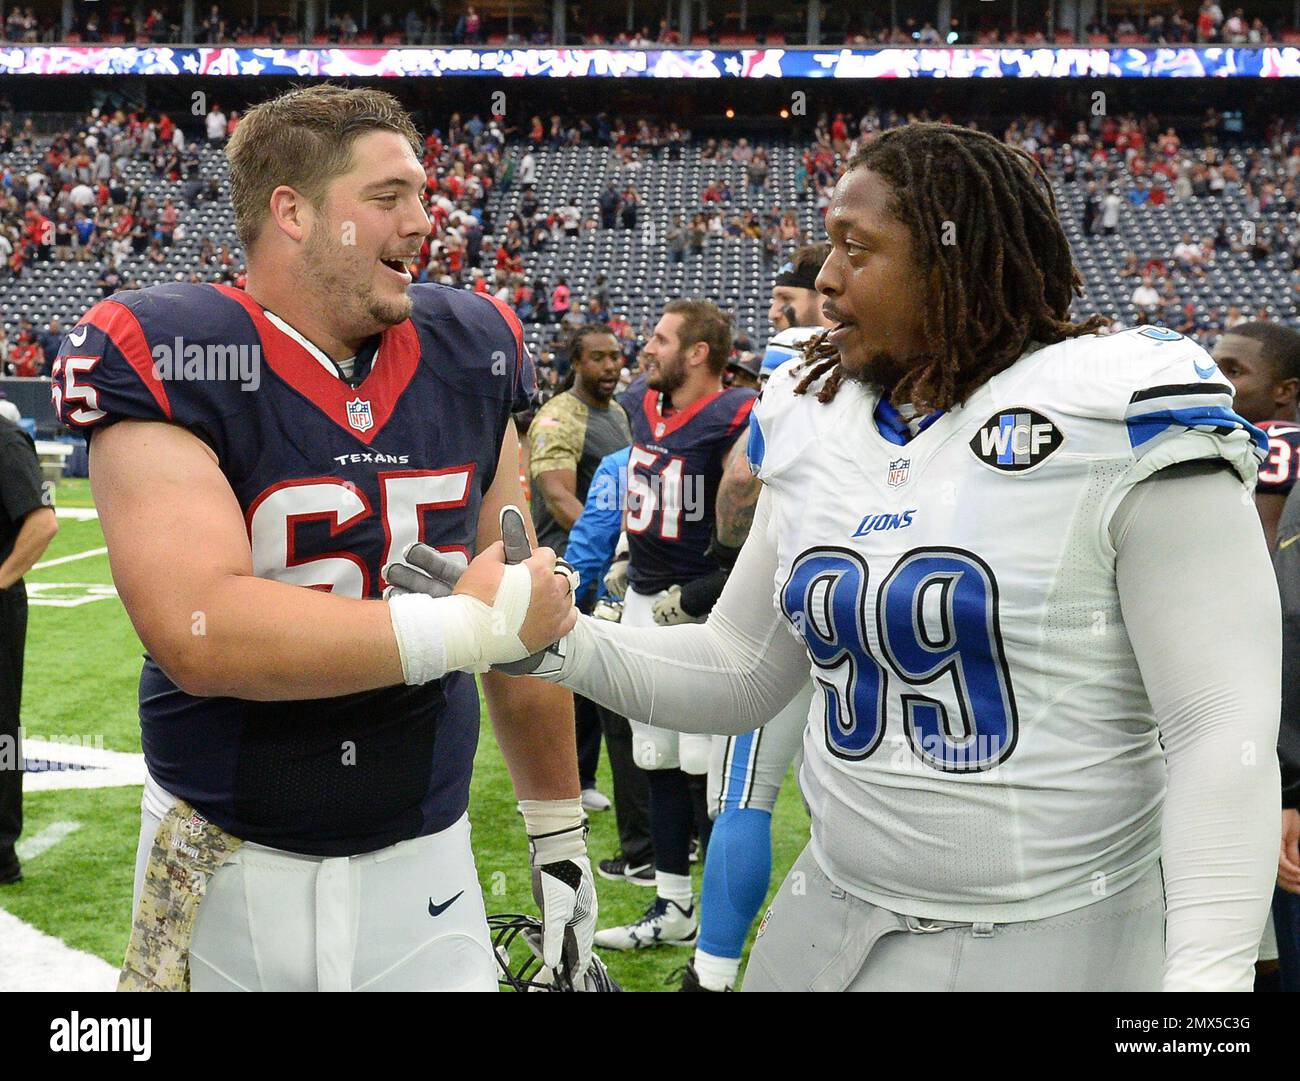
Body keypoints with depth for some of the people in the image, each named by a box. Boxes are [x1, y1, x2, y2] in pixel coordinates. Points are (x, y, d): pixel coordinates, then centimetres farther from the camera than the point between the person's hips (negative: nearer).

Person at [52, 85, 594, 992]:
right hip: (227, 874, -3)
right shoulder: (173, 361, -14)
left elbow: (527, 610, 8)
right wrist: (470, 624, -21)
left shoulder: (470, 355, 1)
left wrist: (559, 833, 10)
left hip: (425, 866, 4)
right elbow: (198, 634, -26)